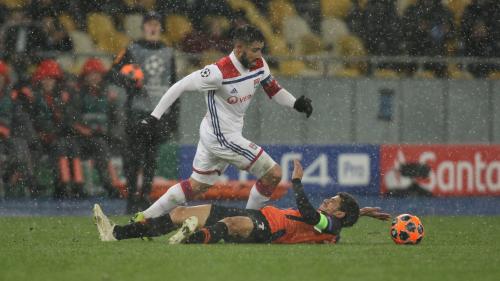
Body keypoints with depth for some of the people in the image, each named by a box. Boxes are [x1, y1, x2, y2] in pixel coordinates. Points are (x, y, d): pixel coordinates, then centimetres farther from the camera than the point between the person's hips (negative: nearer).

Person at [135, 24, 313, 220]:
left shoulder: (259, 65, -2)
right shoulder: (219, 72, -24)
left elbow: (274, 91, 12)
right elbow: (180, 87, -18)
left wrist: (297, 103, -6)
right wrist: (154, 117, -17)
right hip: (222, 137, -9)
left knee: (196, 186, 19)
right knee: (273, 174, -7)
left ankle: (144, 218, 26)